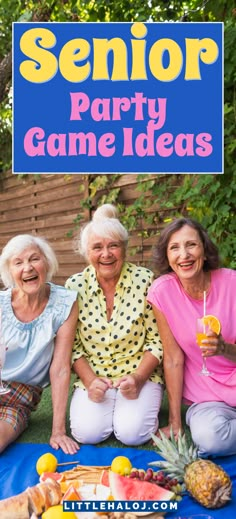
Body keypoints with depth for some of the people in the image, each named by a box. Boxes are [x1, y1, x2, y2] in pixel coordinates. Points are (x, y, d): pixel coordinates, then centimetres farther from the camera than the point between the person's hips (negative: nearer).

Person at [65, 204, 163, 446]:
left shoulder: (145, 281, -9)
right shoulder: (75, 287, -4)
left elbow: (156, 341, -5)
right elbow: (73, 346, 1)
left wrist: (138, 378, -17)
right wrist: (90, 381, -13)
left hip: (139, 374, -1)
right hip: (94, 377, 2)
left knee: (132, 433, -22)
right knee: (87, 432, -20)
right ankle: (104, 405, 10)